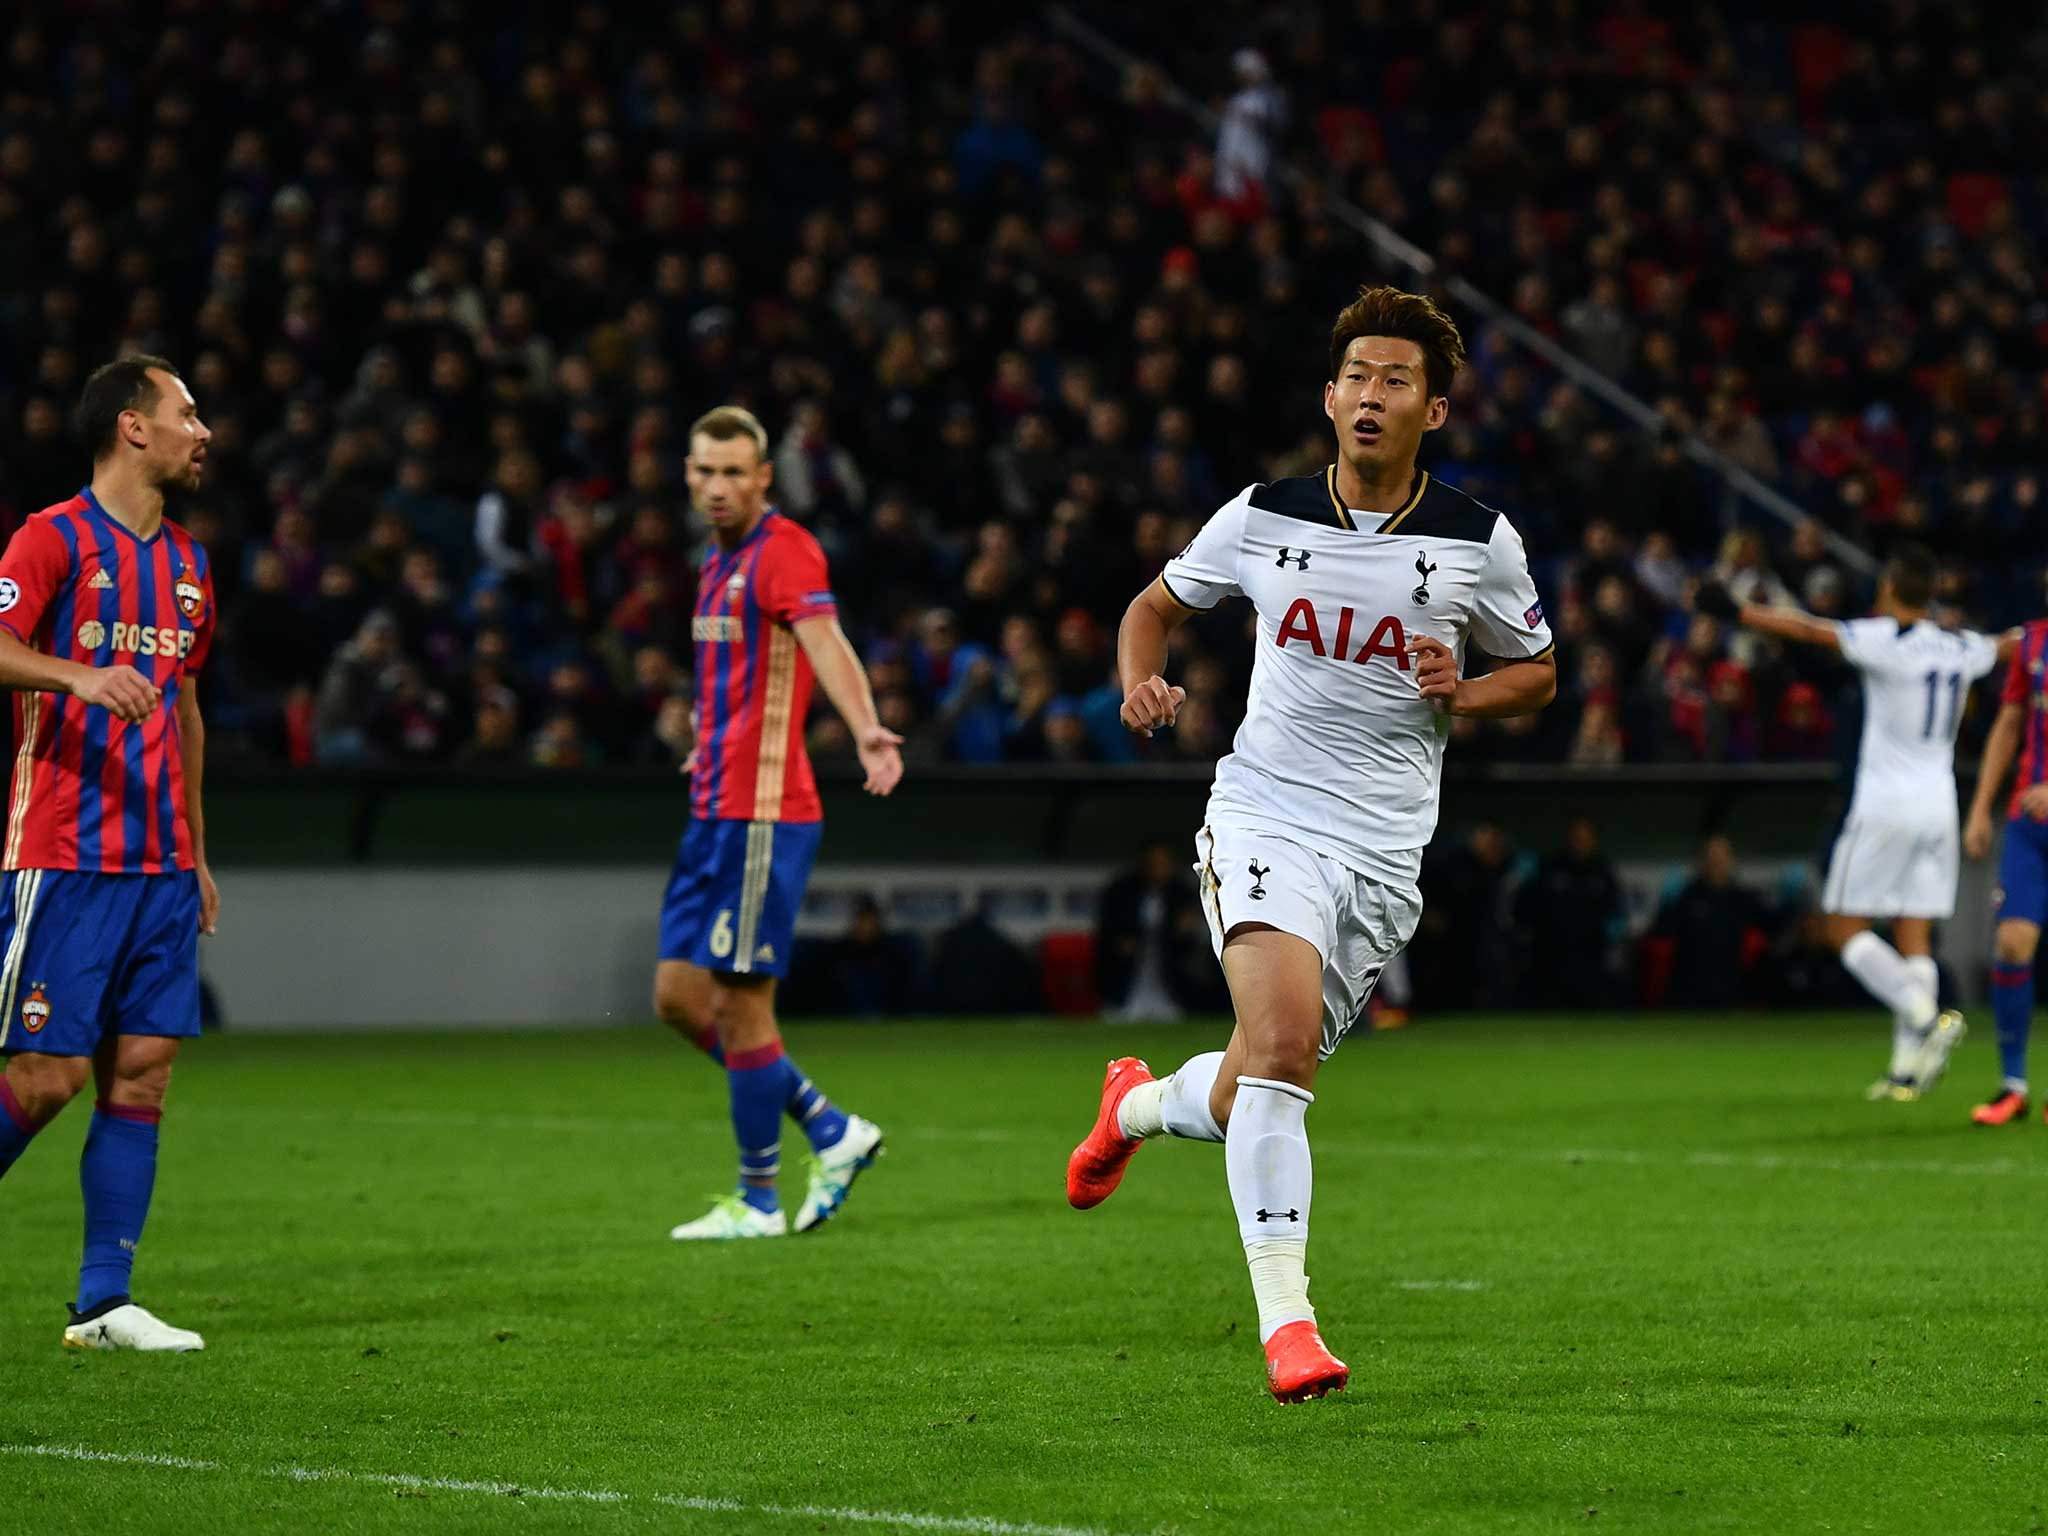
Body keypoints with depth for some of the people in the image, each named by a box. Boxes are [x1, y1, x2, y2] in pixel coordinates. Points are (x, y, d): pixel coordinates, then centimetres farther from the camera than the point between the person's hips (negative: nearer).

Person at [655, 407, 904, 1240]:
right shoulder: (719, 561, 15)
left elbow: (825, 643, -30)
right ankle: (832, 1131, 17)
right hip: (715, 810, 9)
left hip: (761, 812, -9)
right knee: (681, 996, 9)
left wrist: (866, 732, -47)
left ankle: (757, 1201, 7)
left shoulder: (784, 550, -13)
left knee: (740, 1006, -4)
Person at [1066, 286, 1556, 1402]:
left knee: (1251, 1099, 6)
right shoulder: (1262, 517, 1)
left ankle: (1141, 1104, 43)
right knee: (1282, 1038, -26)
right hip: (1264, 816, -2)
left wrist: (1464, 694, -7)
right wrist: (1140, 680, -4)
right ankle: (1285, 1323, -24)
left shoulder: (1480, 543, 0)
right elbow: (1156, 605, 17)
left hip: (1385, 849, 2)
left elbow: (1539, 673, 14)